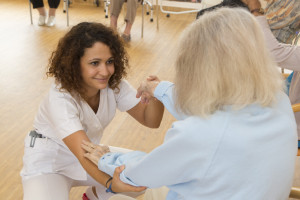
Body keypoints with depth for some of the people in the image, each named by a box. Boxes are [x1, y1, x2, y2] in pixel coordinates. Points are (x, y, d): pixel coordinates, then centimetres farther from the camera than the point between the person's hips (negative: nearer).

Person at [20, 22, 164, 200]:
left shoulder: (114, 85, -14)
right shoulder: (61, 98, -31)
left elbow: (151, 121, -15)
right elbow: (84, 154, -41)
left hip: (92, 154, 6)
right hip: (49, 165, -6)